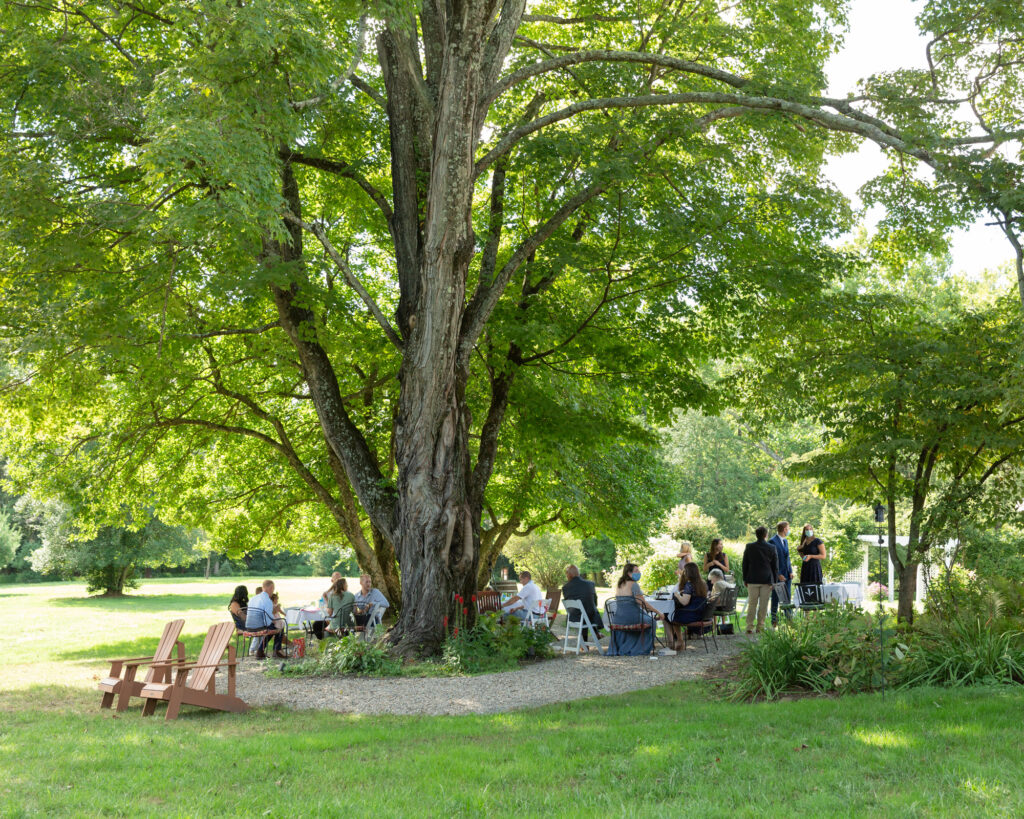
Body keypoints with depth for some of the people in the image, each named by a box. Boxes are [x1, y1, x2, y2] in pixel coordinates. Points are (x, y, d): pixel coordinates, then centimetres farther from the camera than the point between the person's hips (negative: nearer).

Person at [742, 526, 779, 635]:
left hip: (752, 580, 1)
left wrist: (745, 579, 12)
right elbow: (775, 566, 1)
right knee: (763, 605, 4)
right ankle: (760, 627, 6)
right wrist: (774, 581, 9)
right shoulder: (772, 548, -4)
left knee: (752, 604, 6)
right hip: (767, 580, -1)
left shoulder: (749, 547, -1)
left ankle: (749, 627, 3)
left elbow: (745, 564, 4)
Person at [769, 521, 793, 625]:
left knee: (788, 597, 9)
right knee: (776, 598, 0)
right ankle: (774, 621, 6)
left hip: (787, 574, 7)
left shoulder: (785, 541, 14)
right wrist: (778, 574, -16)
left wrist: (790, 571, 8)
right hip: (778, 575, -7)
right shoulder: (772, 541, -12)